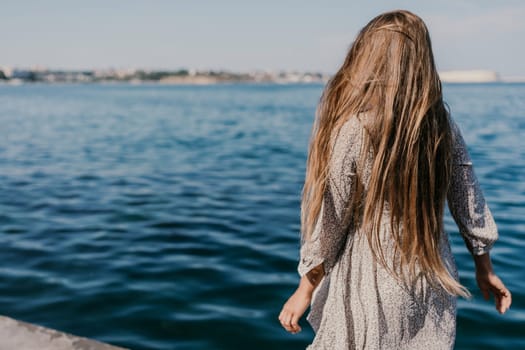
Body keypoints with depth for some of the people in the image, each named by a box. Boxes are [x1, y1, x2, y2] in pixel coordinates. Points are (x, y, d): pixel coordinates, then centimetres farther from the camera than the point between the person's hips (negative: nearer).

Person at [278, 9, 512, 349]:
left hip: (374, 288, -4)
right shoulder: (443, 123, -4)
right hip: (434, 286, 5)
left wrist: (305, 290, 0)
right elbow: (469, 201, 4)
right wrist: (485, 268, 18)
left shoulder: (352, 130, -18)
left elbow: (329, 220, -13)